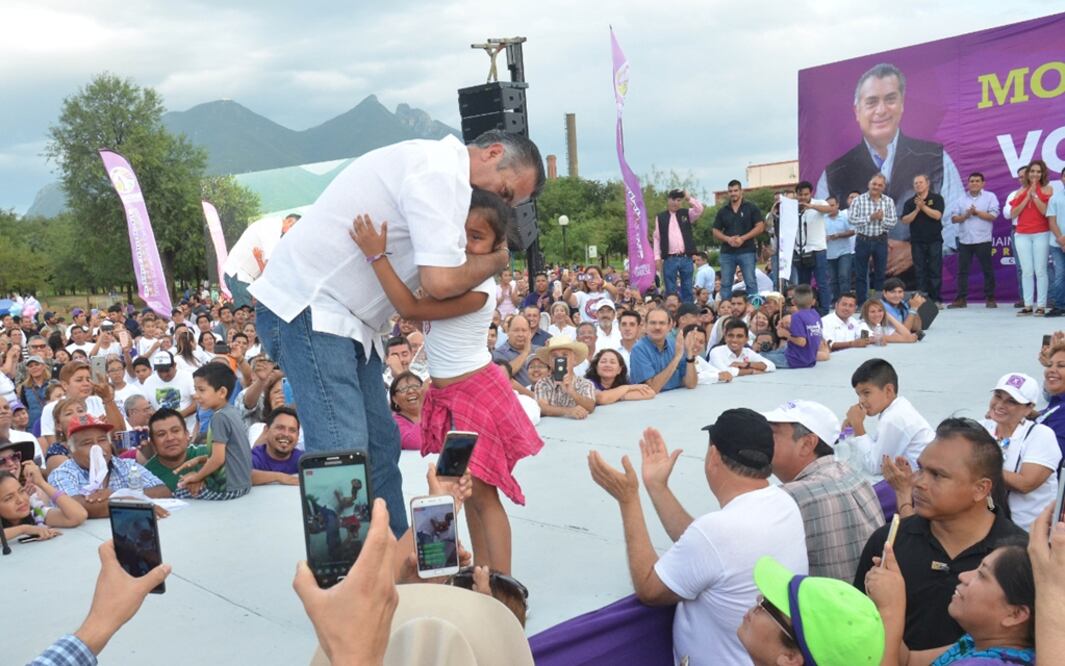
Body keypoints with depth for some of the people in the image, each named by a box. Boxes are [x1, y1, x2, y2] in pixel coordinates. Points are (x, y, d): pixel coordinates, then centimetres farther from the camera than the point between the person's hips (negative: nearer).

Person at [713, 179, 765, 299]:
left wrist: (743, 238, -13)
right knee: (725, 284, 3)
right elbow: (716, 232, 11)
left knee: (751, 282, -5)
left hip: (746, 251, -3)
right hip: (727, 252, 3)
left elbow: (760, 227, -3)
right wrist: (728, 239, -9)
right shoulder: (722, 211, 12)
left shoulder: (751, 208, 4)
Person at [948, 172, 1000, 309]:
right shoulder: (961, 199, 12)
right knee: (962, 270, 3)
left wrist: (976, 212, -12)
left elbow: (993, 216, -9)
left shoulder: (990, 197, 2)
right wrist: (966, 215, -11)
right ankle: (961, 299, 6)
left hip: (983, 240, -3)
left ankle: (990, 298, 10)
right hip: (964, 240, 3)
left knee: (987, 270, 2)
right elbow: (954, 219, 5)